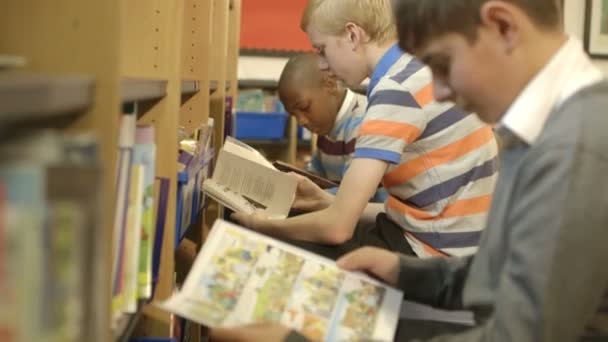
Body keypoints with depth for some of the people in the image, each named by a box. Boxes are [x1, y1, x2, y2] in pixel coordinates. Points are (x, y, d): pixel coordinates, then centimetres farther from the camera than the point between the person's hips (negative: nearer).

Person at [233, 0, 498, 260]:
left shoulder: (396, 90, -18)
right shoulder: (417, 72, 10)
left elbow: (338, 228, -19)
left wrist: (263, 226, -2)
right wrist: (328, 203, 13)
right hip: (448, 247, 9)